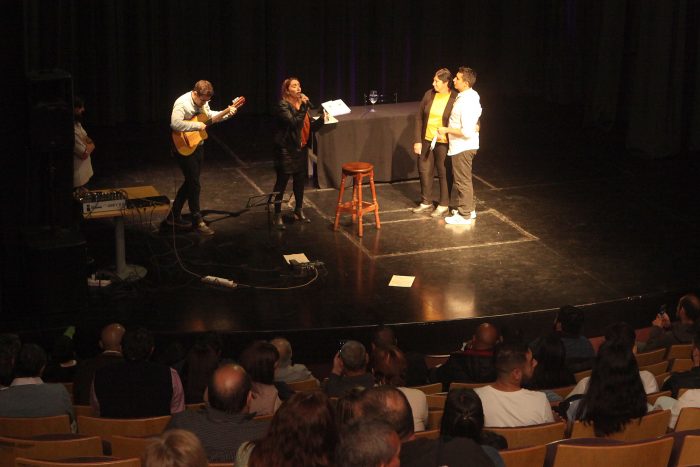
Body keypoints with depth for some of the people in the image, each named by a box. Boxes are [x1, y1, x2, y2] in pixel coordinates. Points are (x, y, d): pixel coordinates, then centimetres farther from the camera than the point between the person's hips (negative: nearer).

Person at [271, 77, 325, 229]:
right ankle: (278, 215, 6)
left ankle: (299, 211, 30)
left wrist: (321, 120, -8)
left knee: (300, 179, 15)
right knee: (282, 181, 0)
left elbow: (310, 126, 9)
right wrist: (304, 107, -27)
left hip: (301, 148, 7)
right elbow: (295, 123, -25)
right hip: (287, 150, -7)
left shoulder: (302, 104, 10)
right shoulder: (282, 106, -14)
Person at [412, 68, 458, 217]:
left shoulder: (455, 99, -13)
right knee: (424, 171, 14)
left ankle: (443, 205, 22)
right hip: (426, 140, 5)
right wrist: (417, 140, 2)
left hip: (443, 143, -5)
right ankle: (426, 202, 31)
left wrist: (445, 134, -19)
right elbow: (420, 118, 5)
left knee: (443, 174, 7)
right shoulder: (429, 95, 0)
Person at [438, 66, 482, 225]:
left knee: (462, 181, 2)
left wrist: (447, 130, -21)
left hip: (463, 147, -10)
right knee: (464, 179, 21)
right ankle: (469, 209, 33)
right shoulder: (472, 95, 3)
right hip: (462, 146, 10)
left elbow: (467, 132, -30)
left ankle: (464, 215, 12)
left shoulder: (467, 103, -28)